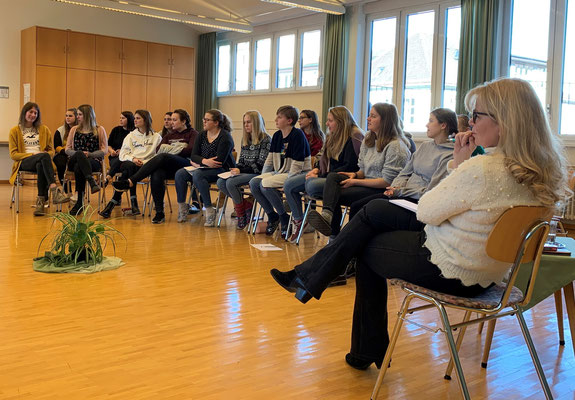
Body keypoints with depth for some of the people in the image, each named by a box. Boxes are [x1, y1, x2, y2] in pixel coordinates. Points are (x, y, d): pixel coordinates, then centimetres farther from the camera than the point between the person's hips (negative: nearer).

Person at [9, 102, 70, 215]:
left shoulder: (44, 129, 22)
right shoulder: (15, 131, 13)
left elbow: (51, 151, 19)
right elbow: (13, 154, 5)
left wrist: (45, 155, -6)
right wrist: (33, 154, -10)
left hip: (41, 161, 2)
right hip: (24, 162, -2)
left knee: (40, 166, -40)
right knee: (44, 156, -38)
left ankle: (41, 201, -44)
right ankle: (54, 189, -55)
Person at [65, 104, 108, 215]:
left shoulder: (99, 130, 10)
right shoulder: (74, 130, 20)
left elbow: (104, 150, 3)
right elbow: (67, 149, 14)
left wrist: (90, 154, -13)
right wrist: (79, 154, -8)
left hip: (94, 161, -2)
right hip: (74, 161, 2)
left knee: (78, 168, -37)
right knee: (79, 154, -36)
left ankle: (79, 202, -37)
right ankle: (92, 182, -53)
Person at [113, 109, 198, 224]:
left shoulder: (192, 133, 13)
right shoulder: (170, 135, 31)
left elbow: (191, 150, -6)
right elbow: (159, 149, 15)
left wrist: (170, 149, 4)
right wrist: (179, 148, 2)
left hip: (185, 164, -5)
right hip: (169, 168, 5)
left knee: (162, 157, -33)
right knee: (156, 175, -32)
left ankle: (130, 182, -37)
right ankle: (159, 213, -31)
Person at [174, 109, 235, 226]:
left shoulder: (225, 137, -12)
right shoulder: (202, 135, 10)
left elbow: (219, 161, -20)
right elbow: (193, 156, 3)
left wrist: (199, 163, -13)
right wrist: (204, 161, -19)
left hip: (223, 171, -7)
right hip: (203, 168, 7)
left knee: (197, 175, -33)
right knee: (180, 174, -13)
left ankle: (209, 210, -28)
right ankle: (181, 206, -2)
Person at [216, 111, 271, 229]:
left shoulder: (265, 139, -7)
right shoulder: (245, 139, 17)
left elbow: (260, 165, -13)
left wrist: (241, 170, -17)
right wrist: (236, 168, -3)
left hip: (257, 174, -8)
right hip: (244, 172, 8)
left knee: (231, 183, -28)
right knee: (220, 182, -15)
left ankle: (241, 215, -10)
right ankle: (246, 205, -6)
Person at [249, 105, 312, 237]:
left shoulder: (298, 135, -13)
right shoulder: (276, 136, 12)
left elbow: (297, 164, -18)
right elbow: (270, 159, 15)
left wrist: (287, 180, -23)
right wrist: (263, 176, 4)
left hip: (298, 174, -8)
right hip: (280, 172, 8)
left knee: (266, 184, -28)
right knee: (253, 182, -12)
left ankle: (285, 218, -11)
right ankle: (272, 216, 0)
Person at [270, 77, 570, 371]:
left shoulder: (483, 168, -30)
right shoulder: (541, 169, -2)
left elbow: (425, 212, -16)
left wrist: (459, 162, -11)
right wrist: (460, 164, -3)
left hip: (448, 270, -9)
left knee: (367, 248, 15)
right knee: (374, 210, 15)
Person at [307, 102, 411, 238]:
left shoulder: (396, 146, -12)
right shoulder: (369, 140, 17)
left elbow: (387, 181, -16)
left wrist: (356, 182, -15)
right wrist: (355, 175, -3)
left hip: (383, 192, -8)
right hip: (367, 184, 8)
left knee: (336, 194, -24)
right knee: (332, 177, -18)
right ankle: (327, 214, -36)